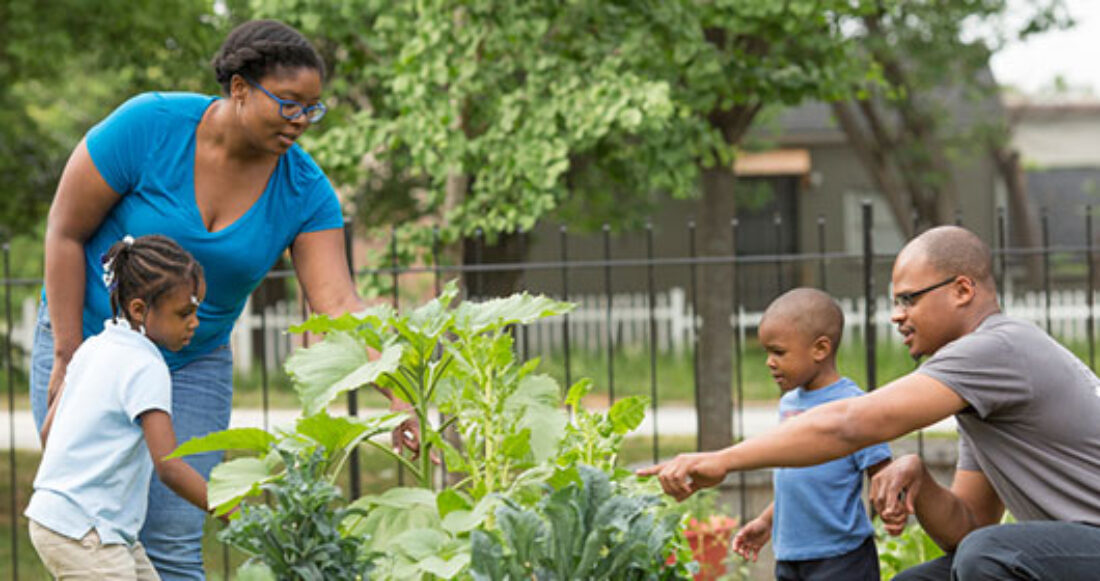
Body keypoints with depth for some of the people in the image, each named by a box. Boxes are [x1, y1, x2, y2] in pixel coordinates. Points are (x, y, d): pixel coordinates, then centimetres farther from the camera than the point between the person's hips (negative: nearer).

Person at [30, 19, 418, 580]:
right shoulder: (149, 126, -23)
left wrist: (398, 398, -33)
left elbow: (337, 303, -19)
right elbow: (65, 232, -15)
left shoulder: (305, 191, -14)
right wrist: (68, 359, -14)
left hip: (193, 363, 2)